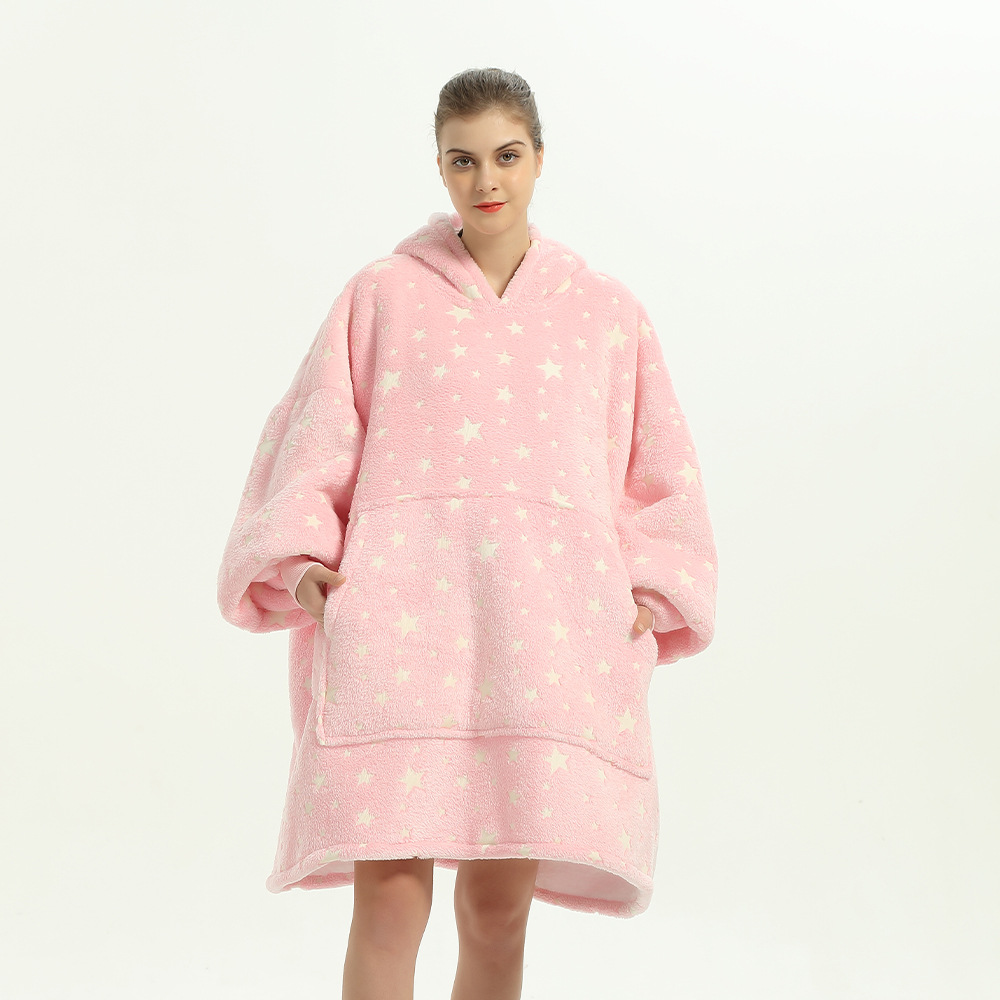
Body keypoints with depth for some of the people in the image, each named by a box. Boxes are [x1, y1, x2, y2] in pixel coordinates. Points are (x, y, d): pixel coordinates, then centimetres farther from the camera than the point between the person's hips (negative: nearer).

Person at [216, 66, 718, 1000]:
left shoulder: (606, 310, 16)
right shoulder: (381, 294, 13)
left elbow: (662, 476, 18)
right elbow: (310, 445, 11)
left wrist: (648, 592, 6)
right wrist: (301, 561, -3)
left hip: (549, 621, 1)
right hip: (400, 602, -1)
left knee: (499, 904, 1)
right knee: (388, 893, -10)